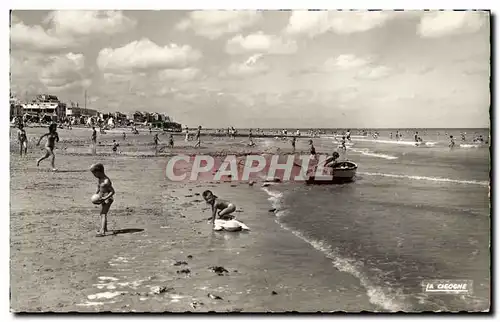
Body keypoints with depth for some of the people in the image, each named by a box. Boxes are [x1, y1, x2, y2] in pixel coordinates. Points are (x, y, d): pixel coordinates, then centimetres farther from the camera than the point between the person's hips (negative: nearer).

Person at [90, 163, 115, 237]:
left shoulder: (106, 181, -24)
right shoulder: (99, 179, 4)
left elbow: (113, 191, -23)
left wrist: (105, 198, -29)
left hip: (108, 199, -10)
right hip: (103, 198, 10)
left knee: (103, 214, -20)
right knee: (103, 213, 24)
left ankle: (102, 231, -30)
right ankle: (105, 228, 43)